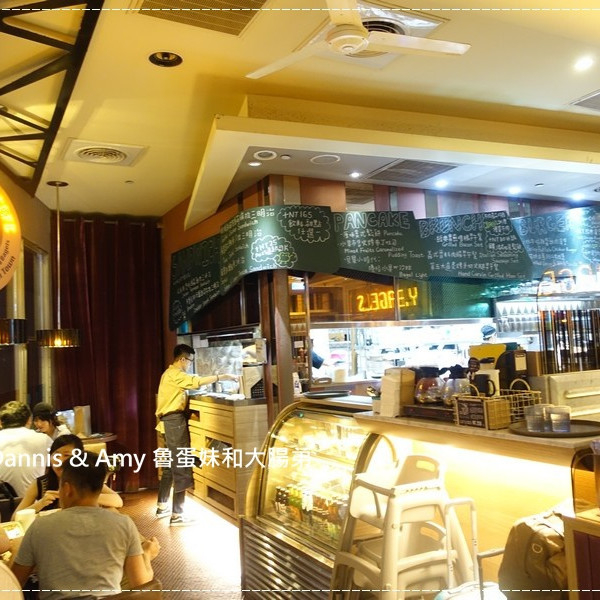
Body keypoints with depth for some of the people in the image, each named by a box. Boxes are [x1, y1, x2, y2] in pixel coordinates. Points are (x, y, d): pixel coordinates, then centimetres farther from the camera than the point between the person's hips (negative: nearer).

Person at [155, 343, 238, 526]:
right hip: (175, 422, -11)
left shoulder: (170, 374, 19)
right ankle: (177, 515, -5)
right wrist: (222, 377, -22)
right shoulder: (175, 374, -14)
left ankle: (162, 507, 27)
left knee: (170, 465, 17)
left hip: (169, 422, 11)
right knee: (181, 468, -8)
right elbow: (197, 381, -26)